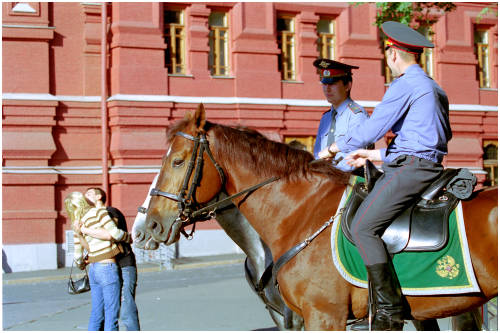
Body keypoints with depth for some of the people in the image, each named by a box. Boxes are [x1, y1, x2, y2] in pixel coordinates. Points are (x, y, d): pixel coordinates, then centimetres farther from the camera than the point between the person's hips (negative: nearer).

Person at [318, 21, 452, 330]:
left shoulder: (405, 84, -8)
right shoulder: (435, 88, 24)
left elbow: (372, 128, -10)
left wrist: (334, 148, 5)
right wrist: (375, 155, 25)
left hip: (410, 168, -10)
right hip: (427, 166, 10)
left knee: (363, 227, -14)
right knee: (366, 221, 16)